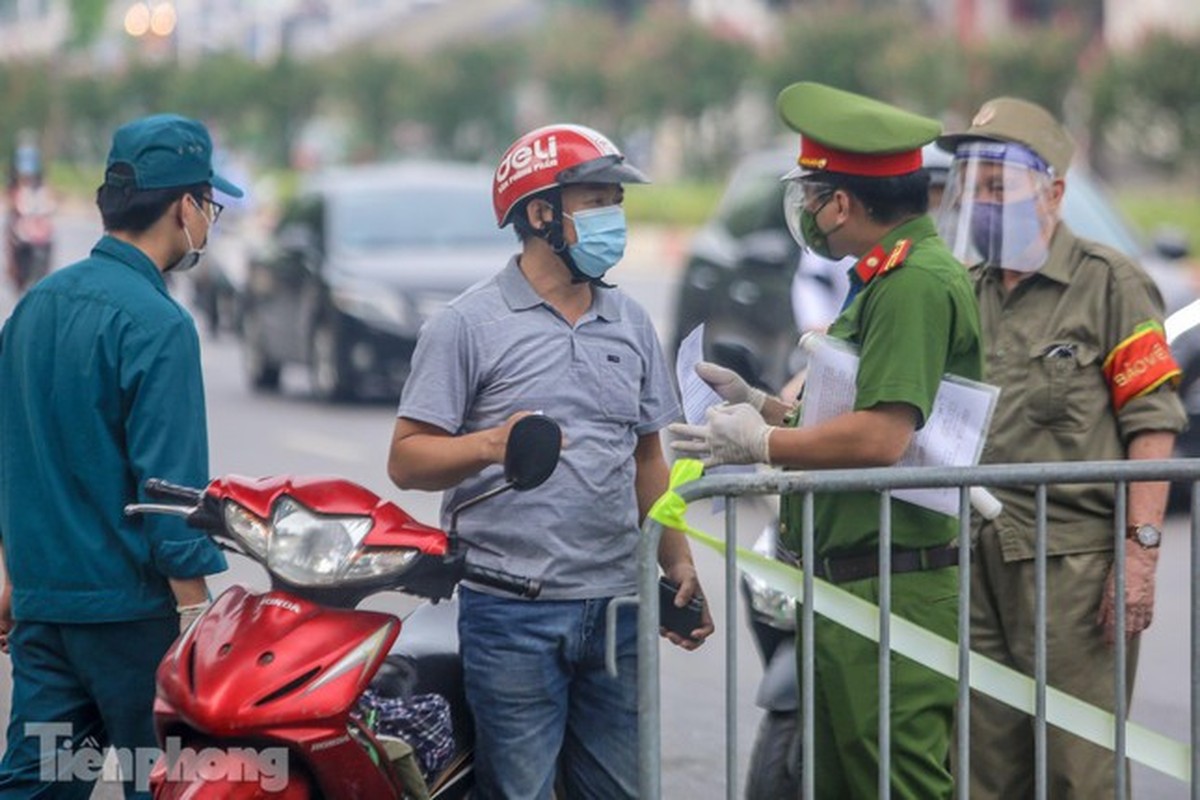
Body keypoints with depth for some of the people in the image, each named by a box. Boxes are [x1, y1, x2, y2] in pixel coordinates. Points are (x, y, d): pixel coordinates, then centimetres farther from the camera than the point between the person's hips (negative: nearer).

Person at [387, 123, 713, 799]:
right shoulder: (470, 324, -3)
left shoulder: (630, 323, 15)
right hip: (513, 611, -5)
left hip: (616, 606, 5)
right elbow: (406, 460, -7)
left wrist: (679, 565, 13)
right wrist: (490, 445, -24)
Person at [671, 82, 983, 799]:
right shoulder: (888, 279, 20)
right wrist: (759, 405, 19)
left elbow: (883, 439, -24)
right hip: (845, 592, 11)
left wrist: (762, 445, -12)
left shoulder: (916, 283, -16)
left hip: (892, 595, -11)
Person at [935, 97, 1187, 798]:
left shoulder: (1109, 283, -2)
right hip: (981, 563, 6)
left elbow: (1153, 425, -8)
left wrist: (1141, 552, -16)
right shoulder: (966, 293, 18)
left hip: (1076, 563, -6)